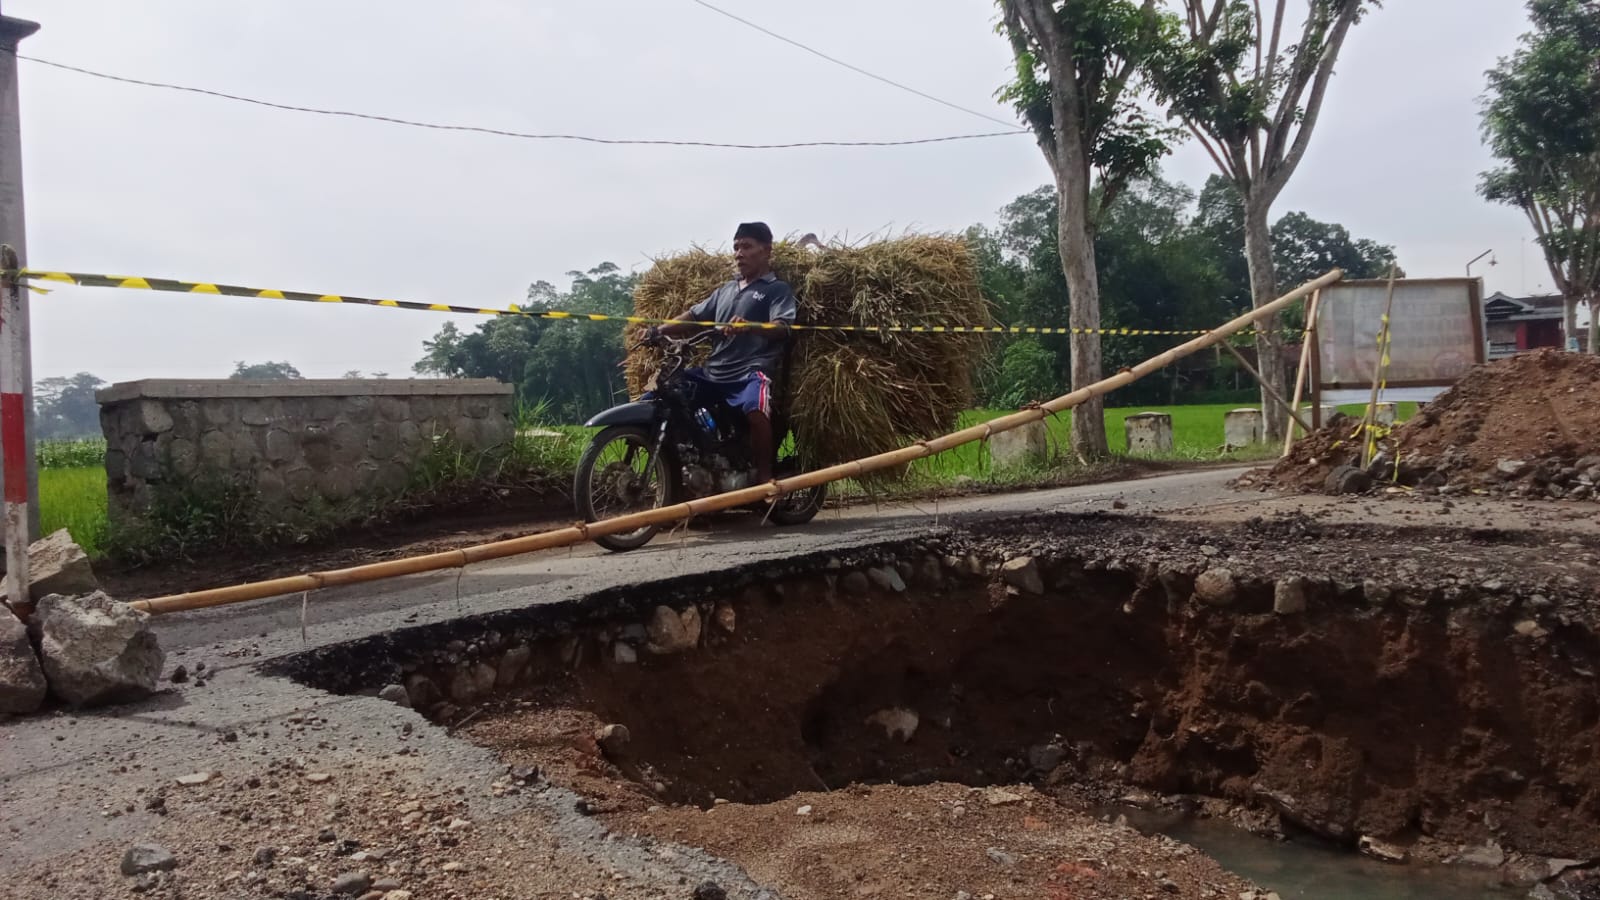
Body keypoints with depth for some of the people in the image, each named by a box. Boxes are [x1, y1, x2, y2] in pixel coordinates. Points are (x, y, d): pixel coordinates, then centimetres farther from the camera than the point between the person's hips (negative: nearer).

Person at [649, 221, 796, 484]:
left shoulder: (777, 289, 7)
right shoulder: (725, 290, 29)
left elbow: (782, 327, -11)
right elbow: (694, 317, 24)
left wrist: (749, 326, -32)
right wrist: (660, 329, 6)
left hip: (753, 371, -7)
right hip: (714, 372, 8)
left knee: (755, 409, -38)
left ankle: (764, 475, -23)